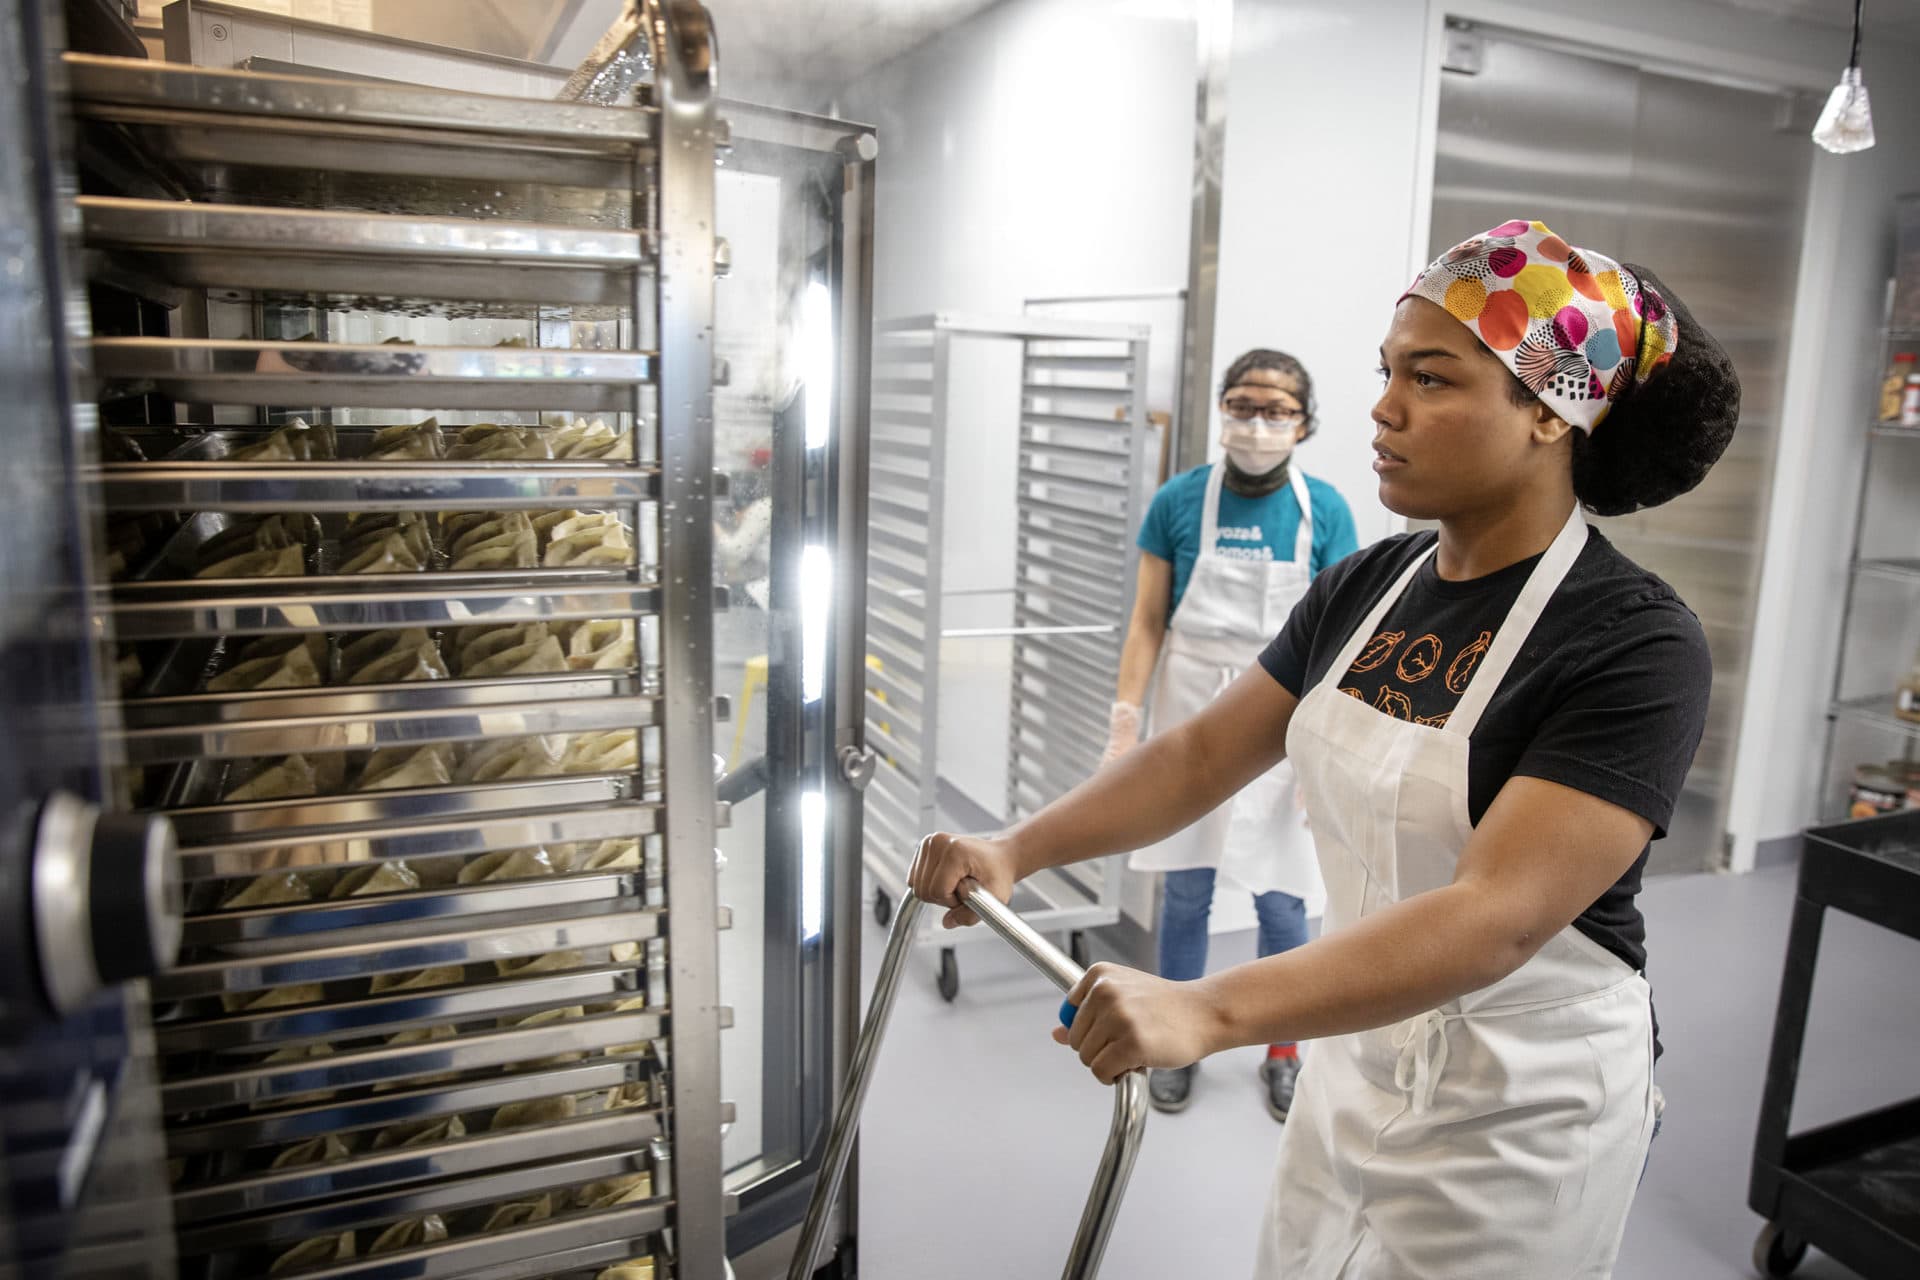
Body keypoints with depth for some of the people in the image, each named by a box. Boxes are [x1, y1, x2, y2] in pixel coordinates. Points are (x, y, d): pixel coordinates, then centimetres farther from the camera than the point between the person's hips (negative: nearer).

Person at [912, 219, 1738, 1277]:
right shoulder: (1364, 587, -1)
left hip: (1518, 1115, -5)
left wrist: (1206, 1011, -41)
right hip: (1353, 1058, 6)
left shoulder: (1638, 644, -22)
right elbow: (1203, 755, 0)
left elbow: (1495, 919, -32)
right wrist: (1016, 850, -13)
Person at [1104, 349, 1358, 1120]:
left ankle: (1283, 1053, 27)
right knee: (1185, 892, 10)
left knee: (1282, 902, 6)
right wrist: (1126, 721, -6)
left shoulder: (1323, 510, -4)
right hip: (1191, 715, 0)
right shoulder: (1179, 500, -4)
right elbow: (1148, 623, -1)